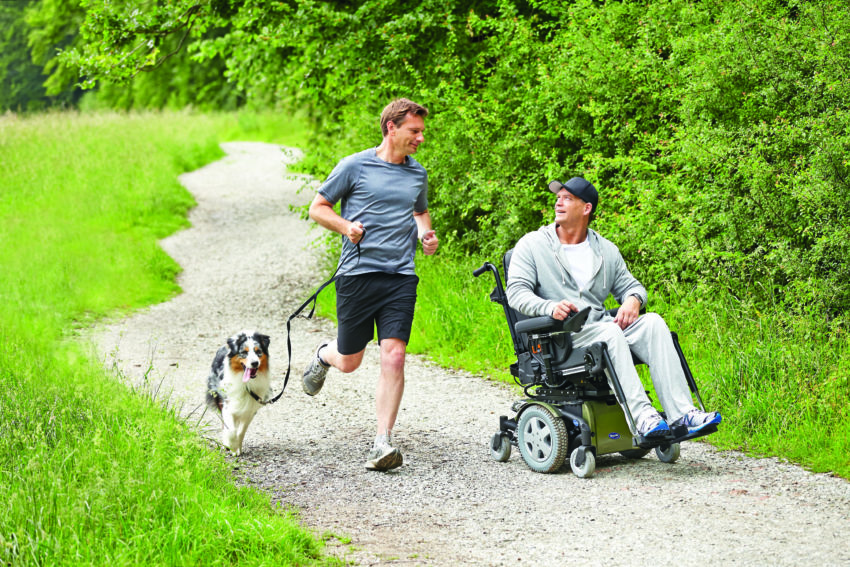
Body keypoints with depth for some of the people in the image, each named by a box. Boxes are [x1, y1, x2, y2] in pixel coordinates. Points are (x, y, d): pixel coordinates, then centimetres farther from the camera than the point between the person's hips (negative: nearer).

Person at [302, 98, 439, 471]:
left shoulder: (417, 174, 13)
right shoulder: (355, 167, -1)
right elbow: (318, 208, 5)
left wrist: (425, 233, 11)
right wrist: (346, 226, -12)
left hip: (401, 277, 3)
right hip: (358, 273, -3)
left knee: (393, 357, -12)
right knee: (349, 362, 7)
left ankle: (383, 442, -9)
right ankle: (324, 356, 45)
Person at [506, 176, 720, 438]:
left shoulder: (606, 250, 20)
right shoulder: (532, 245, 7)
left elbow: (630, 285, 23)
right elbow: (516, 292, -4)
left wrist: (633, 299, -4)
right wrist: (549, 307, -25)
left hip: (602, 325, 5)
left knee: (653, 323, -23)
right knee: (610, 332, -35)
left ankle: (681, 414, -33)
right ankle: (643, 418, -46)